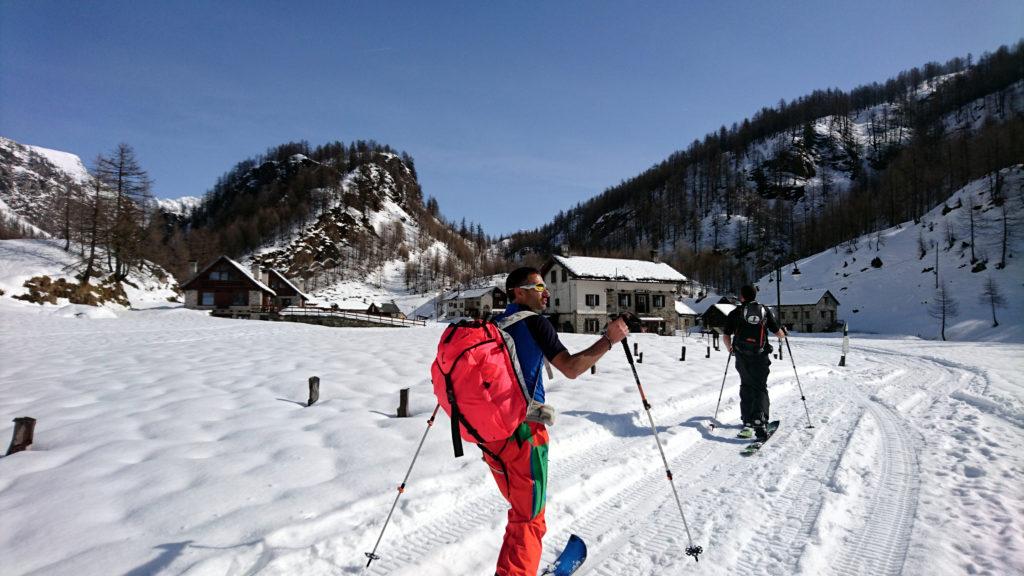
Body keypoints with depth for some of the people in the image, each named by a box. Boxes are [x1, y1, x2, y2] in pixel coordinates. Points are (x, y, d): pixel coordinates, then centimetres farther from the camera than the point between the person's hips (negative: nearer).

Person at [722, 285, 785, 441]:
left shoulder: (735, 313, 3)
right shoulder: (765, 311, 7)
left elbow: (726, 336, 4)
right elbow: (778, 332, 12)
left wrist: (730, 349, 23)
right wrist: (784, 335, 36)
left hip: (742, 357, 0)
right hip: (760, 357, 0)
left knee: (746, 388, 12)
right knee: (760, 388, 3)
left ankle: (747, 423, 9)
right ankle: (759, 422, -13)